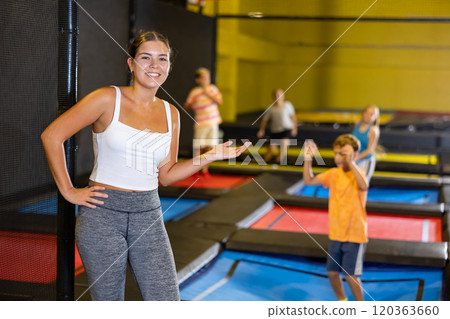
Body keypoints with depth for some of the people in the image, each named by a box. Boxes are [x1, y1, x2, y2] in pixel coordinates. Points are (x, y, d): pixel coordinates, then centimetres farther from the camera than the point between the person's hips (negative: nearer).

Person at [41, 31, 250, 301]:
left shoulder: (171, 114, 8)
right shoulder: (108, 99, -6)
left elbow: (166, 175, 11)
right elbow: (52, 136, -6)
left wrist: (210, 157, 0)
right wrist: (69, 191, -6)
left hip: (148, 216, 4)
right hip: (103, 213, -4)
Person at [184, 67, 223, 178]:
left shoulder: (212, 88, 2)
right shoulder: (194, 92, -7)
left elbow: (219, 102, -7)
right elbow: (186, 107, -5)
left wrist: (208, 94, -17)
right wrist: (191, 103, -26)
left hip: (213, 122, 3)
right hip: (201, 124, -3)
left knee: (209, 147, 5)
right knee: (198, 147, -5)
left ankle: (205, 169, 17)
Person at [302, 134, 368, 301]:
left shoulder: (357, 173, -15)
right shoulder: (333, 173, 3)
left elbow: (363, 186, -38)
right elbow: (309, 180, 2)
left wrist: (350, 162, -43)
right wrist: (308, 159, -11)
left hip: (355, 234, -6)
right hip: (336, 233, 6)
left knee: (350, 274, -6)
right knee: (332, 272, 12)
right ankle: (342, 301, 36)